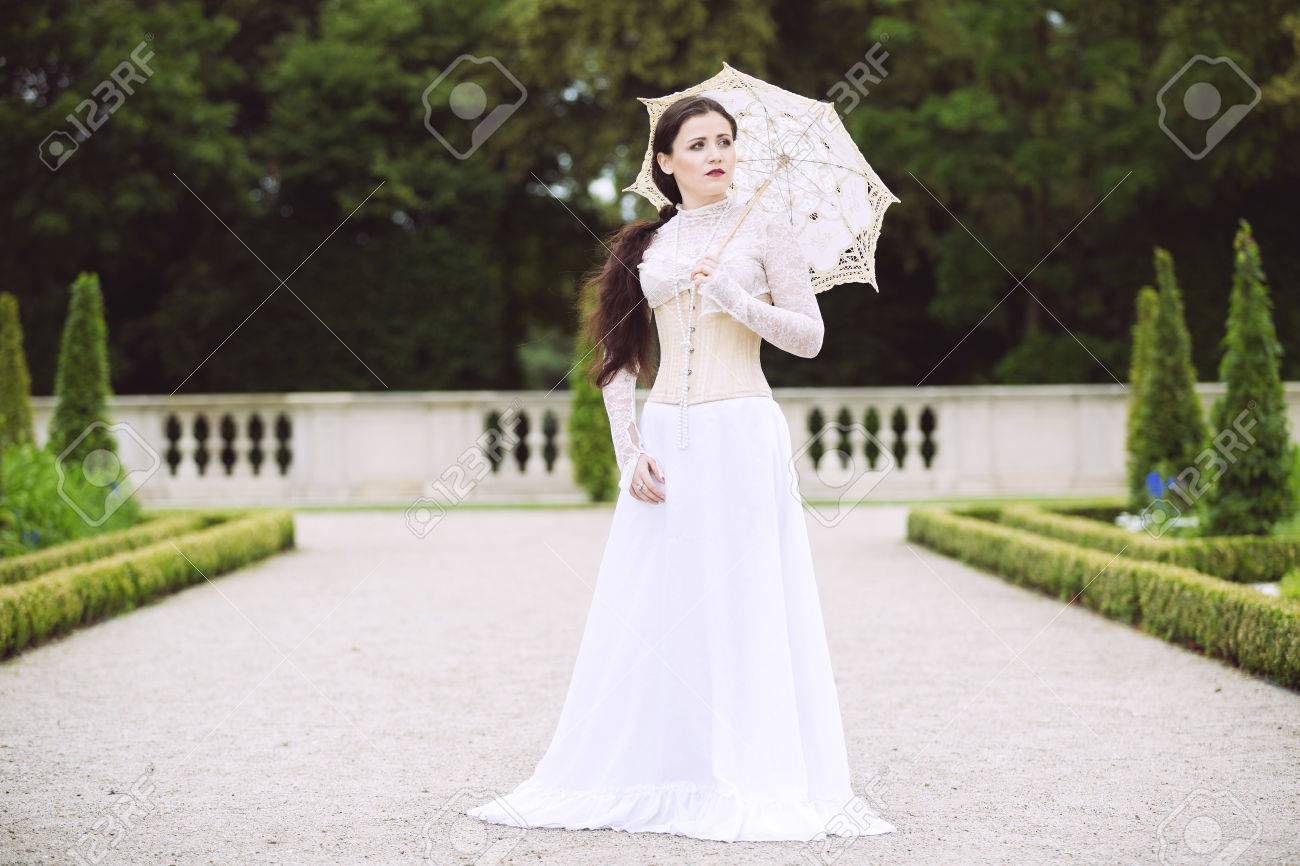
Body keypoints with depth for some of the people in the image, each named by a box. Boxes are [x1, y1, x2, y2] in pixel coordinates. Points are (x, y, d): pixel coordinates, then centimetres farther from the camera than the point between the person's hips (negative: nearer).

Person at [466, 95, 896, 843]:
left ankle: (757, 782, 0)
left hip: (742, 434, -3)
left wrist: (736, 301, -14)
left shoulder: (764, 229, 5)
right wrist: (629, 448, -1)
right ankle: (643, 777, 9)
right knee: (652, 610, 2)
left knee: (744, 605, -5)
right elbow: (620, 360, 11)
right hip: (665, 438, 3)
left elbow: (810, 336, 0)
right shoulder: (648, 245, 13)